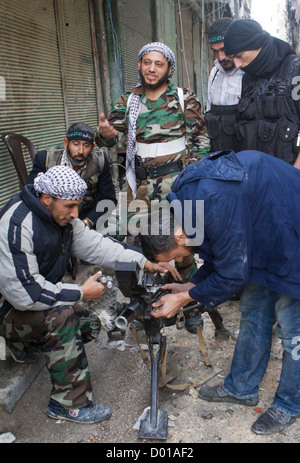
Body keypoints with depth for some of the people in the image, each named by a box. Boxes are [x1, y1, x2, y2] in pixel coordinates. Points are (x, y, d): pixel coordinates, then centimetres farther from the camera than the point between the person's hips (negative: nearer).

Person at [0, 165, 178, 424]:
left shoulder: (63, 215, -3)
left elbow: (94, 245, 1)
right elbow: (21, 291, -33)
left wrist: (144, 263, -8)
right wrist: (81, 293, -26)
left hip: (40, 298, 9)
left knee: (89, 325, 4)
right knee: (62, 315, -32)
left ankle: (25, 344, 19)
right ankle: (71, 405, -18)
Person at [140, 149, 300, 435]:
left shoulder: (216, 202, -36)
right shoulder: (185, 197, -6)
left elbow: (232, 275, -25)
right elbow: (221, 255, 7)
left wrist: (185, 297, -14)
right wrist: (190, 287, 0)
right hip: (265, 242, 9)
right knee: (253, 313, 16)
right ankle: (241, 388, 33)